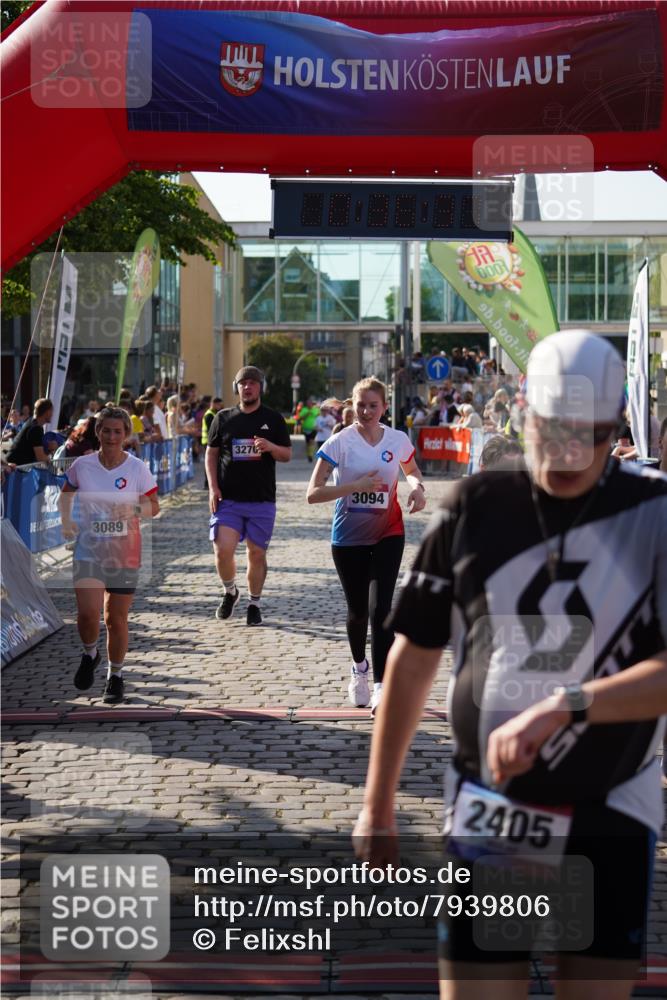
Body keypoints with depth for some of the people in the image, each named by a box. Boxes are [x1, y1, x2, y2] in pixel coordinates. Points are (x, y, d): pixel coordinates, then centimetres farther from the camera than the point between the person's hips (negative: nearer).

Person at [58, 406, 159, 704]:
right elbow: (66, 494, 17)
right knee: (87, 612, -16)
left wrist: (133, 509, -17)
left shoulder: (137, 468, -6)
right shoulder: (82, 465, -2)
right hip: (88, 548, 0)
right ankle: (90, 654, 17)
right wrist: (66, 521, 5)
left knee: (116, 618, 5)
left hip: (125, 552, 0)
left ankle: (115, 675, 27)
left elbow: (154, 506, 2)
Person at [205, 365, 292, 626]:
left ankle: (254, 604, 20)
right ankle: (229, 592, 15)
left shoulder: (273, 419, 6)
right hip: (228, 499, 0)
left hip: (262, 499, 0)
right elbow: (211, 453, 12)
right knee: (223, 550, -12)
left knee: (257, 553, 5)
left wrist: (270, 447, -16)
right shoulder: (223, 418, 8)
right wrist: (213, 487, 0)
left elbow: (287, 455, 7)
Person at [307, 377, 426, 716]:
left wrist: (417, 487, -4)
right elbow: (313, 493, -16)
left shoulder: (398, 440, -2)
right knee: (357, 611, 11)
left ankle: (381, 686, -16)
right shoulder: (340, 443, -11)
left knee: (380, 607, -14)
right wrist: (356, 485, -26)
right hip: (348, 538, 0)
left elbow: (412, 471, 20)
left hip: (388, 534, 1)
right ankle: (359, 668, 39)